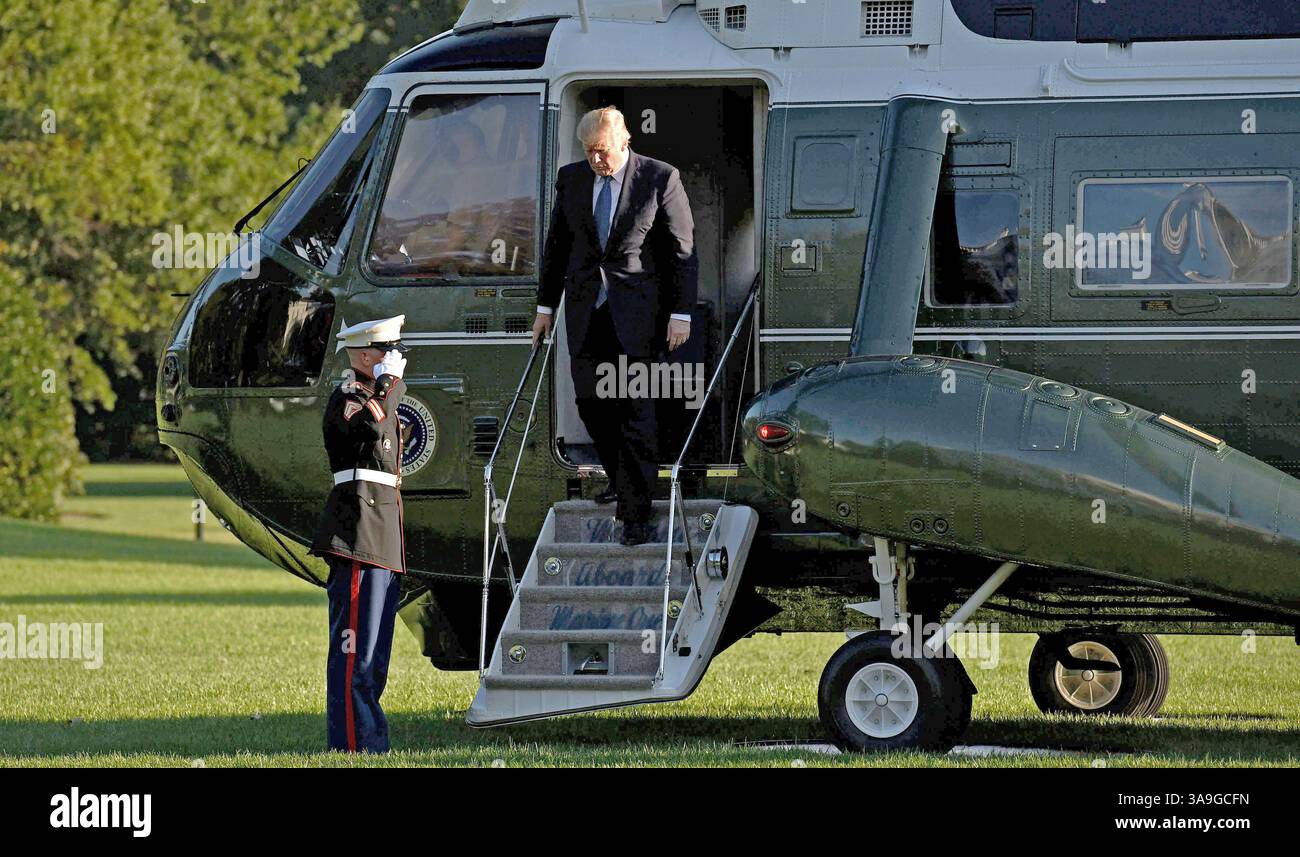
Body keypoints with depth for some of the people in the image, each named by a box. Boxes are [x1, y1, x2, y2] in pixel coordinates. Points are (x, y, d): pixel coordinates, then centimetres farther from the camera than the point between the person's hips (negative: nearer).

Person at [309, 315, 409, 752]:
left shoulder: (375, 396, 23)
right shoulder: (345, 399, -10)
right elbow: (370, 426, -28)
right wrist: (391, 382, -20)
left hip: (382, 543, 10)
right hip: (357, 536, -10)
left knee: (374, 655, 12)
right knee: (354, 649, -12)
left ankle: (372, 745, 17)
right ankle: (352, 744, -14)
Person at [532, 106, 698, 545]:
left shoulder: (661, 179, -6)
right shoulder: (571, 178, 7)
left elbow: (683, 250, -3)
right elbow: (556, 245, 16)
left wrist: (682, 313, -8)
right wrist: (546, 305, 14)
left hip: (637, 310, -5)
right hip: (586, 309, 5)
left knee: (635, 409, -8)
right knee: (591, 402, 5)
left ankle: (635, 512, -5)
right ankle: (621, 477, 28)